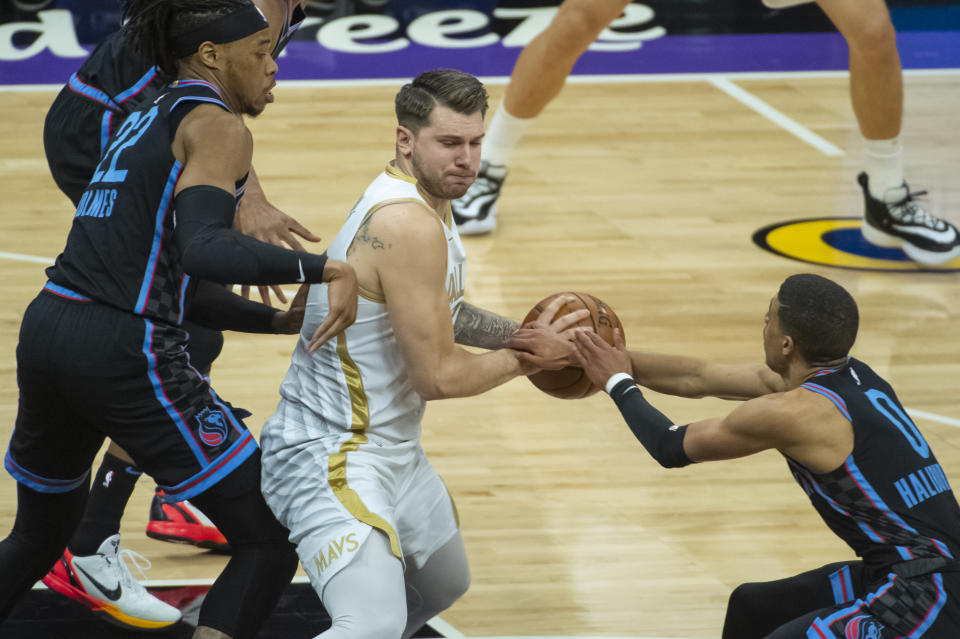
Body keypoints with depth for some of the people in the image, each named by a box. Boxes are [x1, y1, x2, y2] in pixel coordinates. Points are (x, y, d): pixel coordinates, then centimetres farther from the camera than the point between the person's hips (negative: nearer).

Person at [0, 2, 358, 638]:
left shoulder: (146, 120, 22)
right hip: (124, 354, -9)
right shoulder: (217, 126, -5)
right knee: (271, 545, 0)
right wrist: (328, 270, -25)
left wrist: (284, 319, 24)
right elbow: (203, 249, -24)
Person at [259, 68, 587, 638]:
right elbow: (439, 376, -21)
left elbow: (438, 313, 25)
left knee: (445, 584, 29)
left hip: (394, 450, 11)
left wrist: (522, 333, 11)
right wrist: (531, 356, -7)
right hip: (331, 457, -11)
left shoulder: (425, 200, 6)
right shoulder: (409, 226, -25)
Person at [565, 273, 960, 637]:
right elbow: (699, 378, 19)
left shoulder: (790, 413, -18)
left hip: (923, 603, -10)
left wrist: (619, 383, 14)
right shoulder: (849, 377, 7)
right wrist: (617, 361, 23)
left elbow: (672, 448, -1)